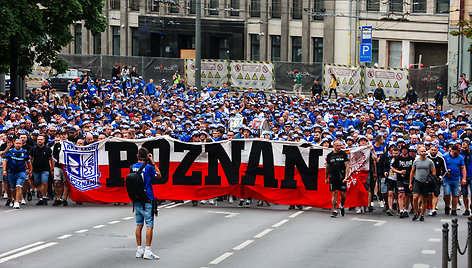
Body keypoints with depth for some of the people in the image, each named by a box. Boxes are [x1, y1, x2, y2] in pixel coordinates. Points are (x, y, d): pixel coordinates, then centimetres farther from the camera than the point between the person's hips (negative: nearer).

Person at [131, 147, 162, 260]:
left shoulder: (132, 167, 3)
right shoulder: (148, 167, -12)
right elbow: (159, 175, 5)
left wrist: (149, 163, 19)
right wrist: (152, 162, 6)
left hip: (136, 200, 6)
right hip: (147, 201, -6)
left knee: (139, 225, 11)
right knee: (150, 225, -3)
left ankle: (139, 250, 13)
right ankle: (148, 251, -8)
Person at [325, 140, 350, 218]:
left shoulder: (344, 154, 2)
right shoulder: (329, 155, 8)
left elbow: (347, 166, -3)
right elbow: (327, 167, 16)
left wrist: (346, 177, -13)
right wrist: (326, 178, 16)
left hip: (341, 178, -1)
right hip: (332, 177, 1)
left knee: (343, 194, 0)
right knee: (334, 193, -3)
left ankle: (342, 206, 28)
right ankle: (334, 211, -1)